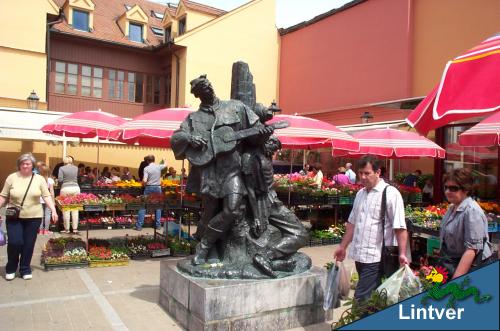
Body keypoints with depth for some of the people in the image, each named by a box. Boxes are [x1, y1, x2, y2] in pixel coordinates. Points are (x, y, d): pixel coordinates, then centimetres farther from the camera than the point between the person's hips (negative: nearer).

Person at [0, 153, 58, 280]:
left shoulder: (39, 179, 2)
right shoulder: (12, 177, 1)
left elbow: (46, 196, 0)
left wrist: (53, 210, -9)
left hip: (34, 217, 1)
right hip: (14, 217, 0)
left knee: (29, 244, 5)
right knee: (14, 242, -6)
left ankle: (25, 269, 22)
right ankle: (10, 268, 19)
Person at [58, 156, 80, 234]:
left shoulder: (62, 168, 0)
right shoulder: (76, 168, 8)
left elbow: (60, 180, -5)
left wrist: (61, 184, 15)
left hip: (65, 188, -2)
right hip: (76, 188, 2)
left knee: (66, 210, 3)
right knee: (75, 209, 4)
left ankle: (66, 229, 7)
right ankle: (75, 228, 6)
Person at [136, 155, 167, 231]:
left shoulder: (146, 168, -10)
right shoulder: (159, 167, 0)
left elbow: (144, 180, -18)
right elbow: (165, 165, 23)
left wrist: (144, 184, 4)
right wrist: (164, 160, 43)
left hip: (149, 188, -2)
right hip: (158, 188, 3)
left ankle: (139, 226, 1)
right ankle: (158, 225, 14)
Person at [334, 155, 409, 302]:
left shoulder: (390, 193, -11)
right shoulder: (360, 193, 12)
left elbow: (400, 227, -14)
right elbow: (352, 223, 18)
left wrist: (402, 254, -19)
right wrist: (343, 247, 19)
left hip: (375, 257, -7)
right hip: (359, 255, 7)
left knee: (361, 298, -7)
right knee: (371, 297, 17)